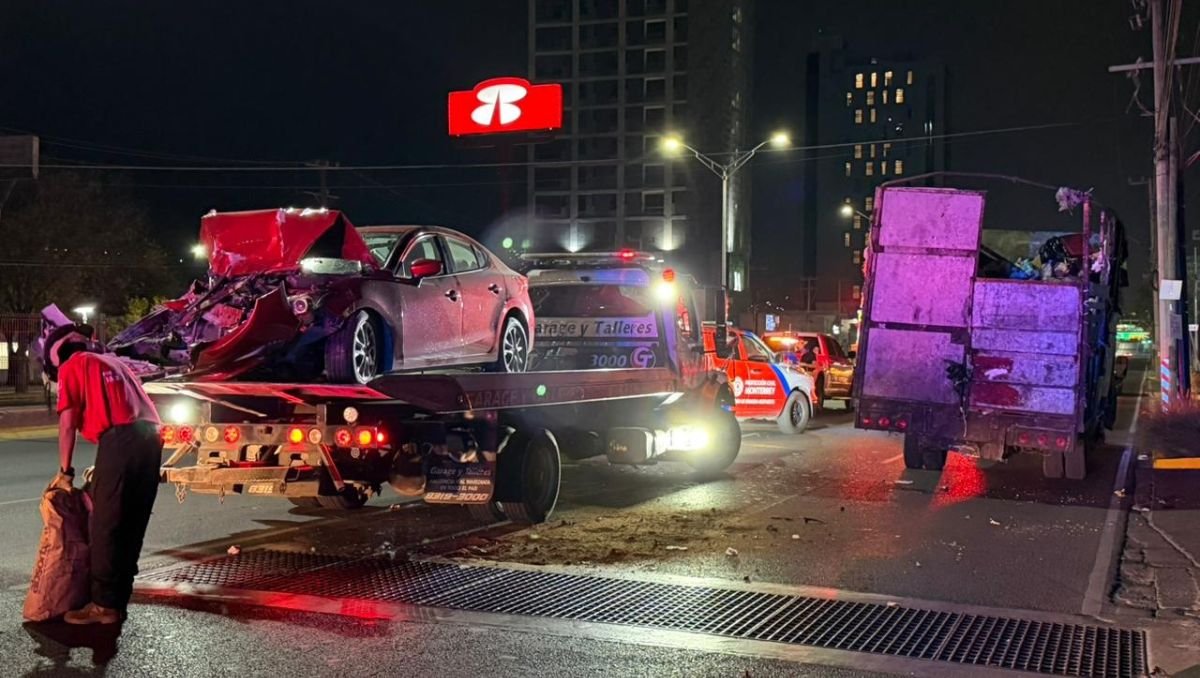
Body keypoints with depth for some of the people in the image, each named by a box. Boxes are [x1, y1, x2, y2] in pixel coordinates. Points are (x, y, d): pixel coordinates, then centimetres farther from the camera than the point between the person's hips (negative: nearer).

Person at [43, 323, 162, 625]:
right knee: (132, 526, 12)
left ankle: (104, 605, -1)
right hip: (151, 437, 8)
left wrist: (64, 470, 12)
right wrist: (103, 470, 34)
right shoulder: (112, 362, 32)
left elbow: (68, 423, 3)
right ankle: (119, 599, 18)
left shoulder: (72, 366, 10)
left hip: (120, 439, -7)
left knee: (106, 526, -2)